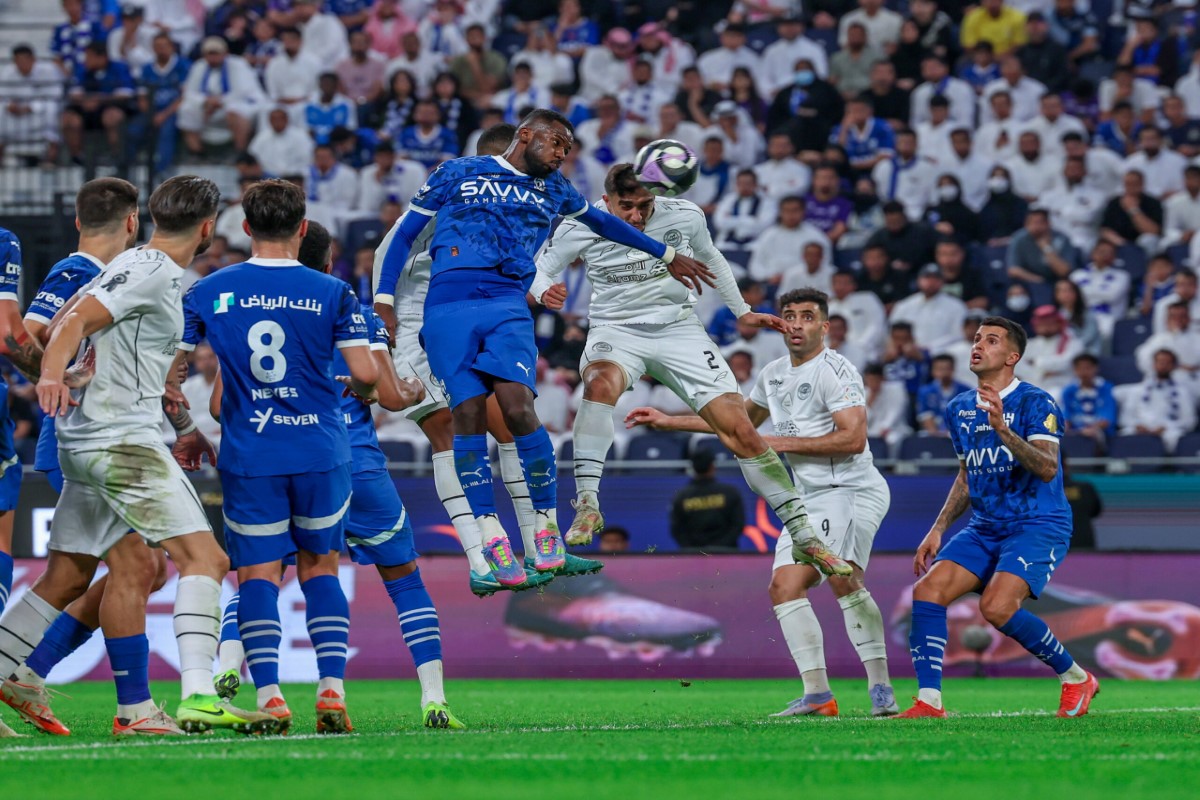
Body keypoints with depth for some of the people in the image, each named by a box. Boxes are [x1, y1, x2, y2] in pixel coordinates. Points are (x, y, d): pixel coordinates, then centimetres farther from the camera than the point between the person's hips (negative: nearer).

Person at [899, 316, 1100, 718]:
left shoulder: (1035, 403, -11)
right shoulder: (960, 408, 12)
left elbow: (1047, 469, -24)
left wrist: (1002, 429, -35)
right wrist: (938, 529, 14)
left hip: (1038, 525, -7)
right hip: (985, 529, 7)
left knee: (997, 606, -27)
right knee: (927, 591, -14)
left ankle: (1076, 678, -5)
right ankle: (928, 701, -14)